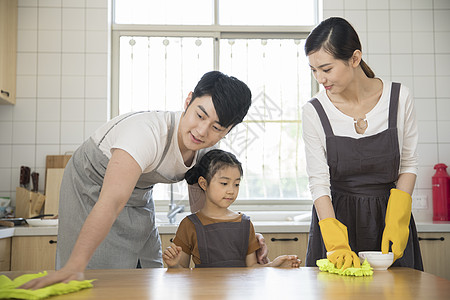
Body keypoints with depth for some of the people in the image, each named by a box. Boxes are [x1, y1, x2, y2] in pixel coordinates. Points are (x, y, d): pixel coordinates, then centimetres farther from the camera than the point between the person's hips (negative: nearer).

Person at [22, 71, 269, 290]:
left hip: (138, 196, 7)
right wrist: (74, 266, -60)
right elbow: (111, 201, -50)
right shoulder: (150, 133, -39)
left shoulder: (206, 148, -16)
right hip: (91, 188, -6)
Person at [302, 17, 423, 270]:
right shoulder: (314, 112, -9)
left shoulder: (399, 97, -7)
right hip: (337, 216, 0)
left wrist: (396, 222, -11)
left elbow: (409, 165, 0)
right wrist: (336, 241, -24)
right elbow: (319, 182, -11)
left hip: (390, 214, 1)